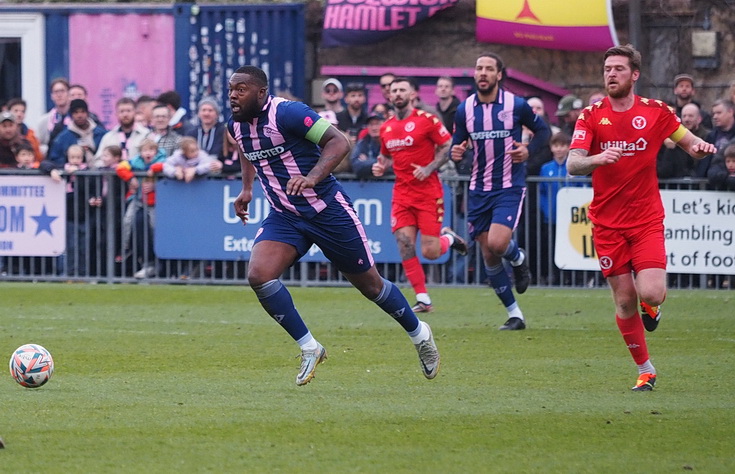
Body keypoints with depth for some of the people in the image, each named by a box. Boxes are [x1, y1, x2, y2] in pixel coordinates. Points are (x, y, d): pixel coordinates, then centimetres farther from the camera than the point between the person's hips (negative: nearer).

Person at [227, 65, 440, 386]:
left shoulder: (287, 113, -22)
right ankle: (309, 349, -4)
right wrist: (246, 188, 21)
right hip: (284, 216, 6)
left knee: (369, 284, 7)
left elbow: (339, 142, -24)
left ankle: (419, 333, 33)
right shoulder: (235, 124, 1)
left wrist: (313, 177, -36)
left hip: (328, 211, -6)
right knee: (258, 276, -18)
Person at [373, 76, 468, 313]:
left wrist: (429, 168, -16)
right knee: (404, 243, -11)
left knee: (430, 251, -9)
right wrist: (381, 167, 3)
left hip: (428, 192, -5)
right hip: (402, 193, 5)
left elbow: (448, 147, -4)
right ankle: (423, 300, -4)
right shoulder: (386, 128, 10)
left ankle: (449, 238, 27)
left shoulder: (427, 120, -7)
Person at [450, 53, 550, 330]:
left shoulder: (516, 105, -6)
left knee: (497, 243, -24)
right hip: (479, 190, 4)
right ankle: (515, 315, 15)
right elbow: (457, 144, 11)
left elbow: (542, 130, 7)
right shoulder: (464, 109, 2)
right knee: (488, 256, 3)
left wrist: (529, 150, -11)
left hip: (510, 187, -4)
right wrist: (456, 152, -12)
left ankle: (518, 258, 14)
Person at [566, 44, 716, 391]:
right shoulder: (591, 116, -2)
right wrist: (596, 158, -33)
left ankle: (651, 306, 19)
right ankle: (645, 371, 16)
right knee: (624, 301, 0)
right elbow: (572, 165, -12)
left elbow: (690, 143, 12)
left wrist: (700, 147, -13)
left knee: (650, 293, -18)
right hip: (607, 223, 1)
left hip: (646, 219, -1)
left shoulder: (656, 112, 0)